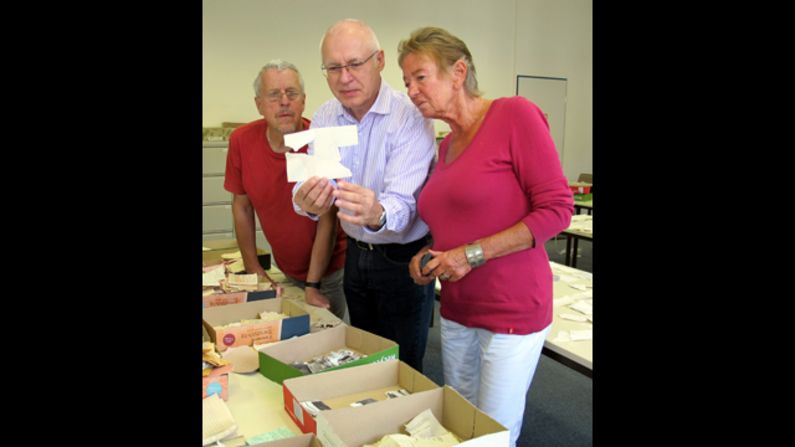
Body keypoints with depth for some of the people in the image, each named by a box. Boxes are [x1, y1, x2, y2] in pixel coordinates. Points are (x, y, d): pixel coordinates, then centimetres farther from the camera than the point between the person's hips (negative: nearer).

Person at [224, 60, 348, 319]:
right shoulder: (241, 141, -12)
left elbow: (327, 221, -20)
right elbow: (242, 206, 0)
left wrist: (313, 285, -18)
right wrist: (253, 268, 1)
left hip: (329, 269, -3)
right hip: (286, 269, 4)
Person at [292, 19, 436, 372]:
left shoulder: (411, 118, -22)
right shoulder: (324, 117, -3)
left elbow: (402, 202, -31)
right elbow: (311, 181, -13)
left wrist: (376, 214, -54)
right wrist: (306, 201, -37)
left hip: (403, 259, -5)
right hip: (356, 254, 6)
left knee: (402, 366, 8)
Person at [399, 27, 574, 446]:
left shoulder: (515, 115, -12)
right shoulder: (446, 145, 10)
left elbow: (556, 209, -15)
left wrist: (473, 253, -19)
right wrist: (430, 254, 1)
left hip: (512, 313, -6)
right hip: (457, 310, 7)